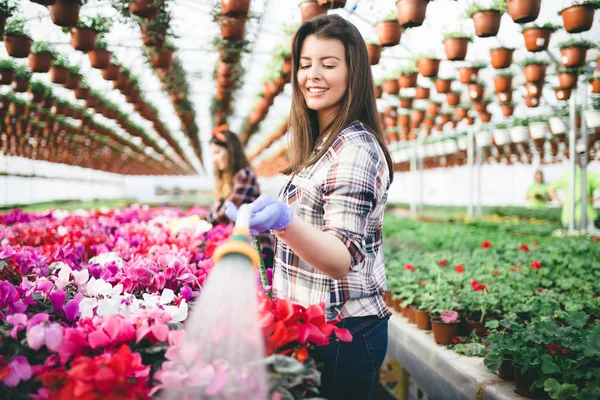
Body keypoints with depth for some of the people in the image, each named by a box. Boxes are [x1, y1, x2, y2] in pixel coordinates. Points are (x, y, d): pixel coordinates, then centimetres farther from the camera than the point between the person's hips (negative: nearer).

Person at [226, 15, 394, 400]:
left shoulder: (355, 149, -19)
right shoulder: (324, 143, 9)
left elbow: (343, 259, -29)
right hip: (316, 328, 9)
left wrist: (284, 220, -44)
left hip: (341, 337, -9)